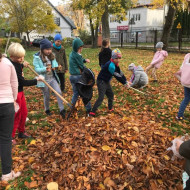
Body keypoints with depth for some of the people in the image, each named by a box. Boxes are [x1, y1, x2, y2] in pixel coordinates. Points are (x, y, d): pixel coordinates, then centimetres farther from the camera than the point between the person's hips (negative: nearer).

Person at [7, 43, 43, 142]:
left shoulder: (15, 63, 3)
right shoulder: (13, 67, -26)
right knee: (16, 115, 1)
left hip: (20, 92, 10)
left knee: (24, 112, 19)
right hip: (15, 93, -10)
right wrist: (36, 80, -17)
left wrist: (22, 65, 13)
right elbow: (23, 82, -25)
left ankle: (21, 132, 37)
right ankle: (10, 136, 16)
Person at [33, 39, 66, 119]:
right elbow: (37, 69, -16)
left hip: (53, 78, 4)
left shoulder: (51, 56, 3)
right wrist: (45, 69, -33)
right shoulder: (37, 57, -13)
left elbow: (55, 64, 17)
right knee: (46, 96, 10)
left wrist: (54, 67, -7)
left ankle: (62, 110, 1)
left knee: (59, 92, -8)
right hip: (44, 80, -4)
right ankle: (47, 110, 34)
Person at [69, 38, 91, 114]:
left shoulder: (71, 54, 8)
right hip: (78, 77, -8)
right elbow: (82, 66, -11)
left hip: (72, 76, 8)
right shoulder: (77, 55, -17)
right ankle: (88, 109, 10)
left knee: (76, 93, 20)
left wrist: (85, 60, 3)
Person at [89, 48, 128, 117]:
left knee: (111, 95, 20)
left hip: (106, 82, 10)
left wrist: (126, 81, -1)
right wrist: (124, 83, -15)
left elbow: (120, 73, 7)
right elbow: (117, 76, -23)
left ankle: (110, 108, 38)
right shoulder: (111, 65, -26)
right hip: (101, 82, -10)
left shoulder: (115, 64, 6)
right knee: (101, 97, -15)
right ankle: (92, 112, -11)